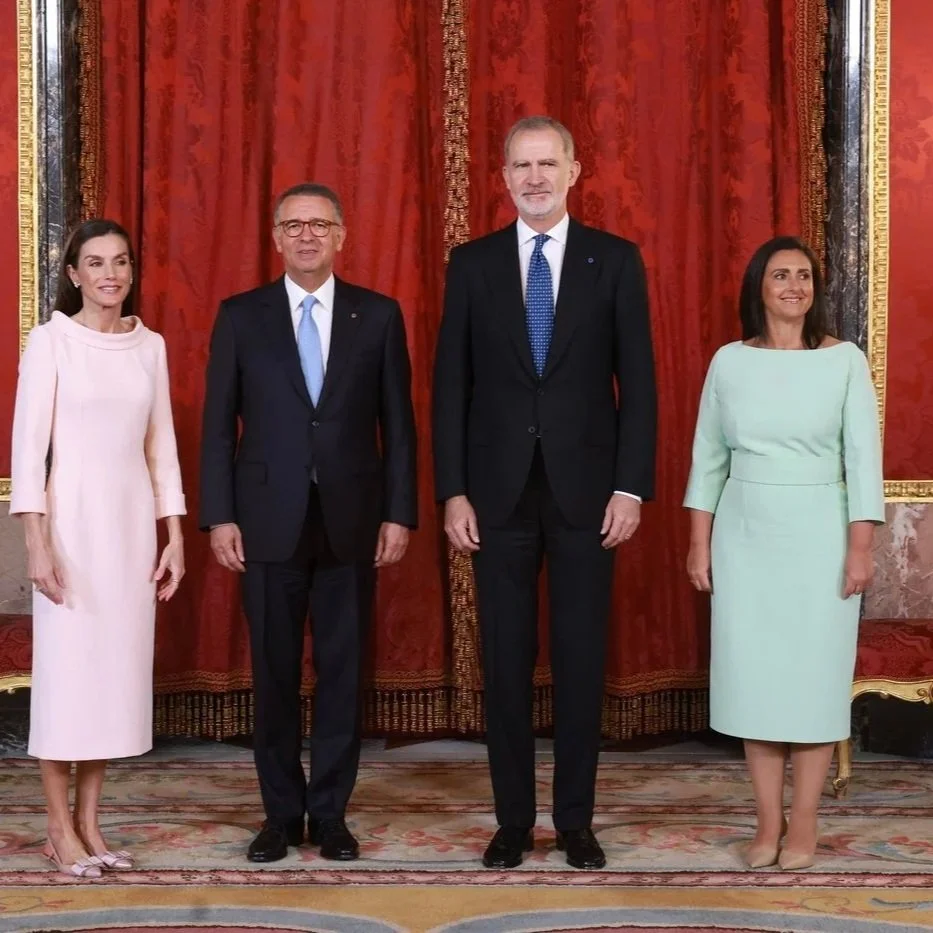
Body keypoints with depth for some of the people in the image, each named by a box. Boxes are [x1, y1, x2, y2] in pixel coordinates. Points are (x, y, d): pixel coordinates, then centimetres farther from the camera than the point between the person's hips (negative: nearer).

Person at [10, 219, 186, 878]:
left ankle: (90, 821, 17)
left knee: (118, 666, 6)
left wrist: (175, 536, 8)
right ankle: (60, 829, 10)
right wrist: (37, 542, -15)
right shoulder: (50, 340, -5)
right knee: (66, 668, -1)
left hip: (133, 521, 5)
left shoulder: (151, 346, 9)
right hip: (73, 518, -4)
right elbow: (29, 443, -8)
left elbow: (161, 445, 11)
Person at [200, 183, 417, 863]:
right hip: (269, 521, 0)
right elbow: (219, 425, 3)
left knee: (342, 671, 5)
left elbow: (397, 423, 5)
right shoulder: (240, 316, 4)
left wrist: (399, 514, -1)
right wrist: (219, 516, -4)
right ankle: (281, 814, 18)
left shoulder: (379, 315, 5)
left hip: (351, 520, 0)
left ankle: (330, 813, 17)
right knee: (275, 673, 6)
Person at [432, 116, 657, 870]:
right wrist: (452, 491, -3)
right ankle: (513, 819, 17)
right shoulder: (472, 263, 5)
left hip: (585, 489, -1)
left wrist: (632, 486, -7)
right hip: (500, 490, 1)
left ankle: (576, 820, 17)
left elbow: (637, 381, 0)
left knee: (581, 659, 6)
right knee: (506, 660, 6)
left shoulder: (616, 260, 2)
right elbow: (451, 384, 3)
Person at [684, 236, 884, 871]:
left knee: (813, 674, 1)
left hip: (817, 534, -2)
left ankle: (805, 824, 11)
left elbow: (863, 457, -5)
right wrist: (699, 543, 4)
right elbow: (708, 457, 7)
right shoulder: (729, 361, 4)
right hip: (744, 534, 2)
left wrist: (861, 547, -10)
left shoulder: (845, 360, -3)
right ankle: (769, 822, 13)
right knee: (752, 674, 4)